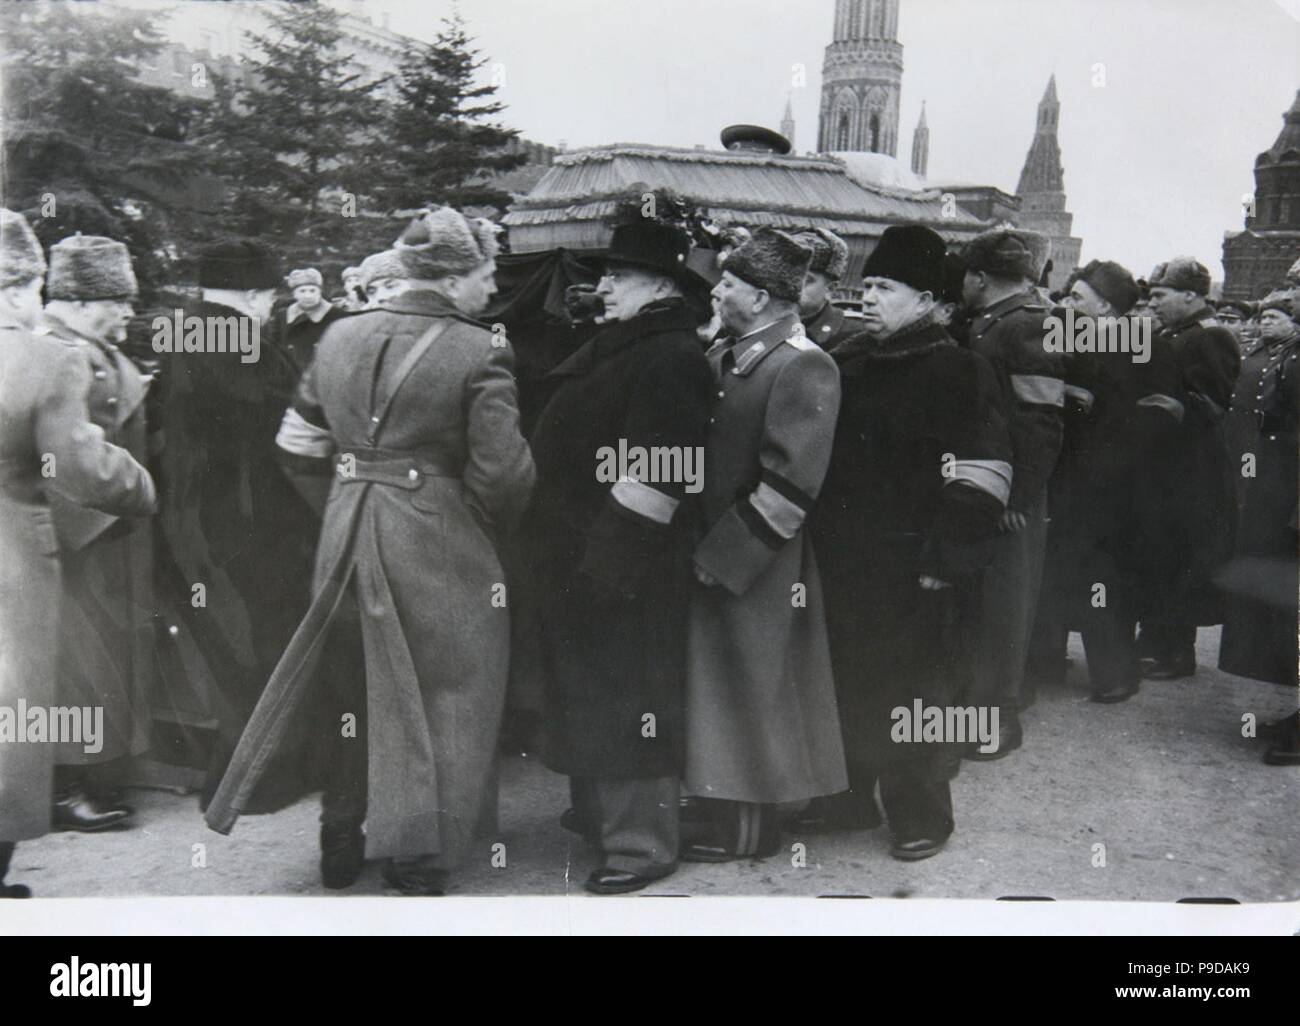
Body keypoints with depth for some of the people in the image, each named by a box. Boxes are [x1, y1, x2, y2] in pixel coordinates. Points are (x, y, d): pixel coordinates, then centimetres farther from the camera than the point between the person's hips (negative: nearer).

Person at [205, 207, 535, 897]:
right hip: (436, 543, -5)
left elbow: (299, 444, 10)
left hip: (346, 531, 6)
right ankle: (417, 863, 16)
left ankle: (341, 846, 31)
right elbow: (502, 472, -16)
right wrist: (484, 527, 2)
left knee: (360, 682, 19)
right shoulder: (479, 352, -13)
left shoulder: (339, 336, 4)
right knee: (441, 691, 9)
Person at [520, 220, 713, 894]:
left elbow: (653, 478, -25)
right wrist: (568, 556, 20)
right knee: (583, 691, 20)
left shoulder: (670, 359, -18)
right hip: (577, 557, 10)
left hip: (622, 568, -10)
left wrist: (606, 563, -25)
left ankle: (642, 845, 11)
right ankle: (597, 812, 37)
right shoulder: (616, 346, 14)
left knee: (623, 703, -1)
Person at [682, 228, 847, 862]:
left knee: (750, 684, 4)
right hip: (706, 553, 8)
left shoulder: (805, 369, -16)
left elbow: (790, 483, -21)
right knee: (709, 682, 16)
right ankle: (717, 804, 32)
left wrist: (724, 555, -20)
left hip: (757, 566, -8)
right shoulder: (722, 355, 9)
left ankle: (745, 830, 19)